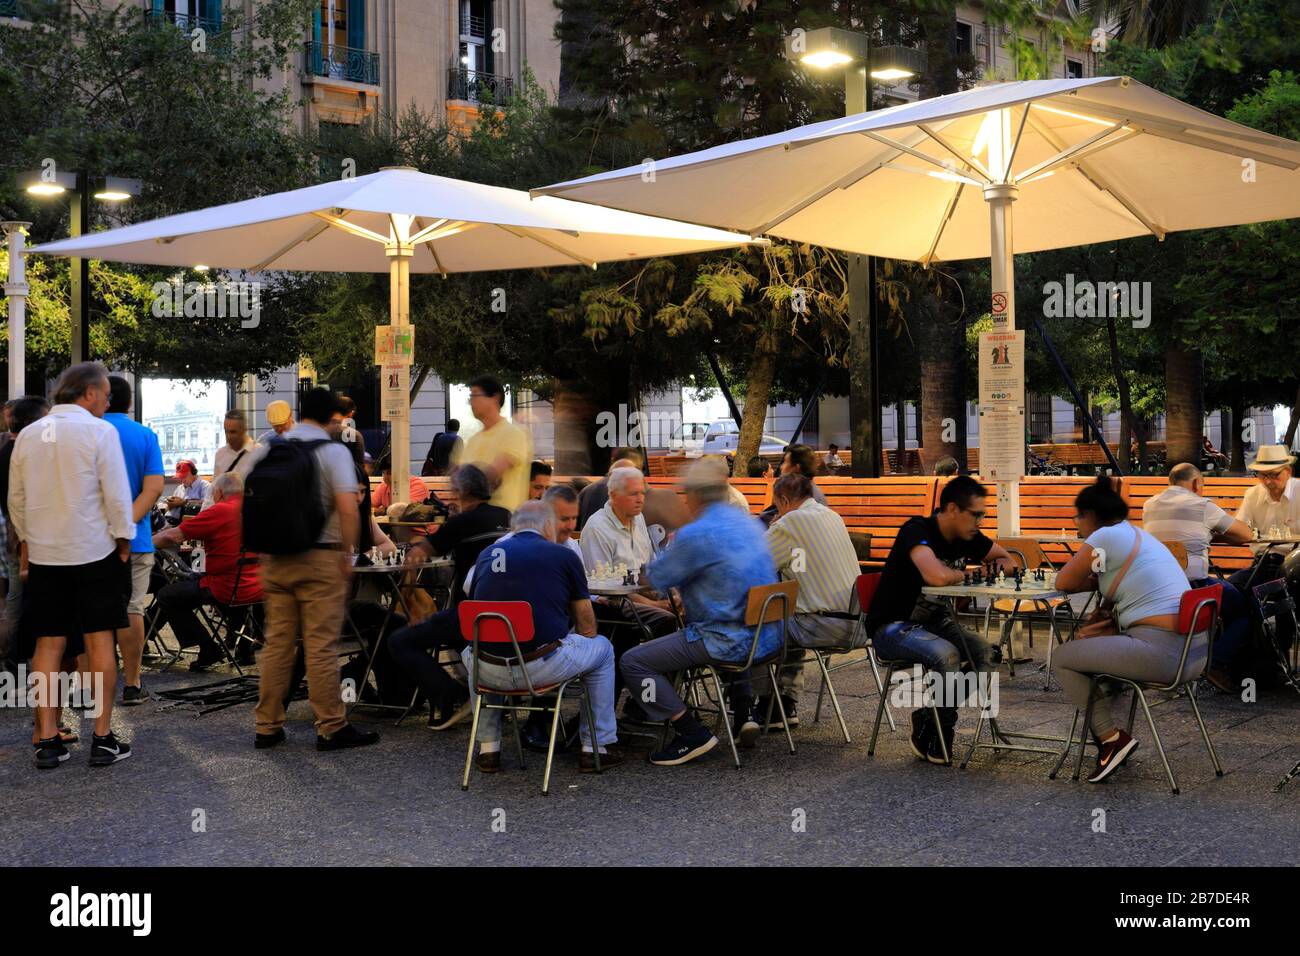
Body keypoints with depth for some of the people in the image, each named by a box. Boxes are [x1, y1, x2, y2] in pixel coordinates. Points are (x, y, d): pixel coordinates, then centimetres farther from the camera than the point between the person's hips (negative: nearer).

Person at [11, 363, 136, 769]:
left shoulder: (28, 435, 5)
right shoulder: (99, 431, -10)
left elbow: (16, 499, 10)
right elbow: (116, 494, -12)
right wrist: (123, 540, 0)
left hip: (44, 554, 4)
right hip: (95, 552, -4)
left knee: (47, 645, 7)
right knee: (100, 641, 4)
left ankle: (47, 741, 8)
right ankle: (103, 739, 7)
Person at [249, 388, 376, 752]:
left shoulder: (269, 449, 8)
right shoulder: (333, 451, -7)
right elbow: (347, 506, -18)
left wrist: (262, 550, 15)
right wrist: (348, 552, -8)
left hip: (275, 558, 5)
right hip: (320, 558, -5)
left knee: (277, 643, 10)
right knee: (321, 646, -2)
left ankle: (268, 726, 14)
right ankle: (331, 728, 4)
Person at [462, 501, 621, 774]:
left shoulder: (487, 555, 14)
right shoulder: (564, 556, 4)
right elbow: (587, 629, 10)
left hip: (489, 673, 3)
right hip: (544, 668, -3)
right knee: (602, 649, 25)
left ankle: (488, 748, 33)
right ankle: (597, 748, 28)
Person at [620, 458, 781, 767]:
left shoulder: (696, 535, -16)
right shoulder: (750, 523, 11)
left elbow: (657, 578, -5)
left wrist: (670, 547, 15)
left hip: (730, 642, -9)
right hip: (769, 636, 9)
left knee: (633, 662, -5)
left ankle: (691, 734, -4)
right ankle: (745, 709, 30)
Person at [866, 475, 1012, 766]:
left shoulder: (967, 538, 3)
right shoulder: (917, 531, -22)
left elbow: (1005, 559, 20)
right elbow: (937, 576, -40)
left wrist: (1001, 565, -4)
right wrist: (961, 574, -17)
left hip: (933, 621, 8)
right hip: (892, 627, -8)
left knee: (987, 654, -16)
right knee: (947, 654, -33)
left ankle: (928, 719, -2)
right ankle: (932, 732, -9)